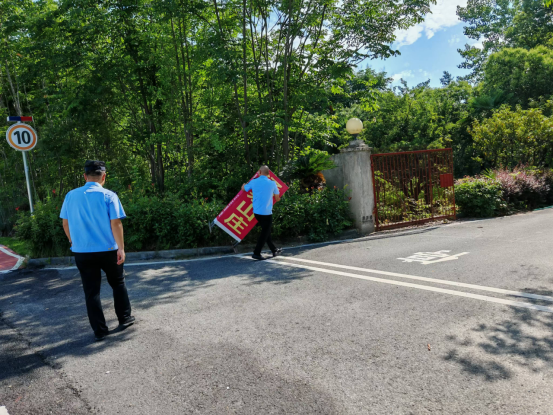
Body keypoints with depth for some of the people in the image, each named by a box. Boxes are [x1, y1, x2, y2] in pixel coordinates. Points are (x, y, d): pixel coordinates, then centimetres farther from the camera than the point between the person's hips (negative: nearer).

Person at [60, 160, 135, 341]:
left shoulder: (71, 196, 1)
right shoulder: (108, 196, -9)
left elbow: (66, 224, 8)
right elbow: (116, 223, -14)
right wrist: (121, 248, -11)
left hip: (82, 252, 2)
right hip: (108, 250, -2)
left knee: (91, 291, 9)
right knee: (118, 283, 19)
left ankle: (99, 330, 14)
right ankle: (124, 318, 27)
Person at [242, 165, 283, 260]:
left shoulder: (254, 182, 0)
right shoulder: (272, 183, -6)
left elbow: (243, 188, 18)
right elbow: (277, 198, 4)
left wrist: (244, 185, 41)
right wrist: (276, 199, 27)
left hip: (256, 212, 5)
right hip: (267, 212, -5)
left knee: (266, 231, 18)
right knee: (265, 233, 5)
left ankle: (274, 250, 28)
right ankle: (256, 253, 2)